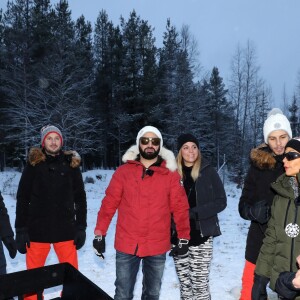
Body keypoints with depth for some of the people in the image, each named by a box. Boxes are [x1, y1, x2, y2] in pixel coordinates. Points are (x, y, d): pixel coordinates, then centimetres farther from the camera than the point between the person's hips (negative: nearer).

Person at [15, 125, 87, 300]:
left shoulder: (71, 164, 4)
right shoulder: (33, 164, 1)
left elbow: (80, 198, 7)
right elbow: (23, 199, 2)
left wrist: (81, 227, 3)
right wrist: (21, 230, -3)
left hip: (66, 230, 1)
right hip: (37, 231, 0)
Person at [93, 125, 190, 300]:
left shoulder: (170, 174, -1)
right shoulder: (124, 171, -1)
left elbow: (180, 207, 1)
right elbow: (109, 204, 0)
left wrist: (184, 238, 2)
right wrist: (100, 233, -1)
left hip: (157, 247, 1)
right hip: (127, 246, 0)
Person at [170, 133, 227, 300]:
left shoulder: (208, 172, -2)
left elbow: (221, 202, -4)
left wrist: (194, 213, -14)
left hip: (201, 236, -2)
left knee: (200, 283, -1)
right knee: (184, 284, 12)